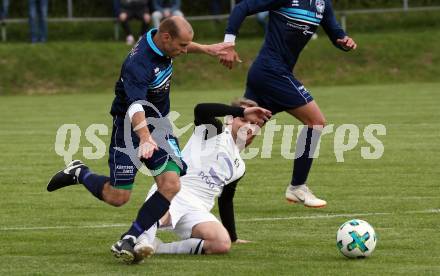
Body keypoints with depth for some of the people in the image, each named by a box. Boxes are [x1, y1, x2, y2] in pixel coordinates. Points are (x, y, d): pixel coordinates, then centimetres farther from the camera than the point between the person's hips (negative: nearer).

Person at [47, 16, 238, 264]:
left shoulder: (161, 41, -6)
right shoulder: (138, 65, -32)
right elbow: (135, 106, -46)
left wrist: (206, 49, 27)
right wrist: (145, 139, -61)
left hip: (160, 126, 7)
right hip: (131, 129, -7)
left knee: (171, 185, -14)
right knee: (118, 197, -4)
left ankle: (131, 239, -7)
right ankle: (79, 173, 25)